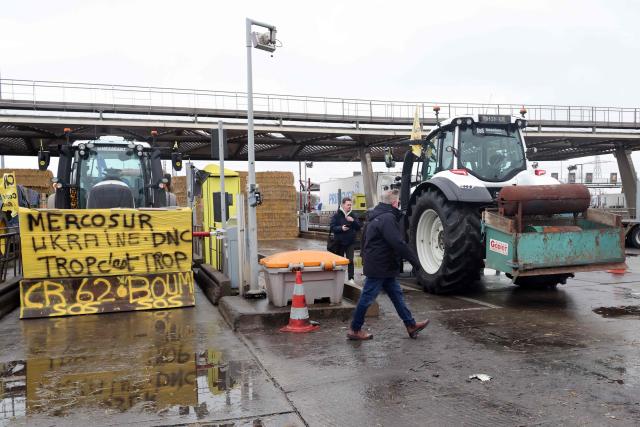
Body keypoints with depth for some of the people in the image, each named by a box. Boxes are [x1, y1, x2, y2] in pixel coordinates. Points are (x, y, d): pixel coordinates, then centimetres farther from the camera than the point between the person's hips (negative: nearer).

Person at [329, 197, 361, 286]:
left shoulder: (352, 215, 4)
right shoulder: (336, 215, -5)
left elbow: (358, 227, 2)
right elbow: (332, 227, -9)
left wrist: (353, 221, -16)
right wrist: (341, 228, -25)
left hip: (350, 242, 1)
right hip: (339, 242, -1)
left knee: (350, 260, -6)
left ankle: (351, 278, -4)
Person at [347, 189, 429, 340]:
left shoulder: (376, 216, 13)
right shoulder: (388, 218, -20)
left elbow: (365, 240, 23)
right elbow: (399, 243, -26)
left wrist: (365, 258, 31)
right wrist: (415, 261, -17)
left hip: (384, 267, 10)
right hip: (379, 267, -10)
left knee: (397, 294, 14)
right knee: (367, 298, -1)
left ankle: (410, 325, 21)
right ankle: (355, 330, 9)